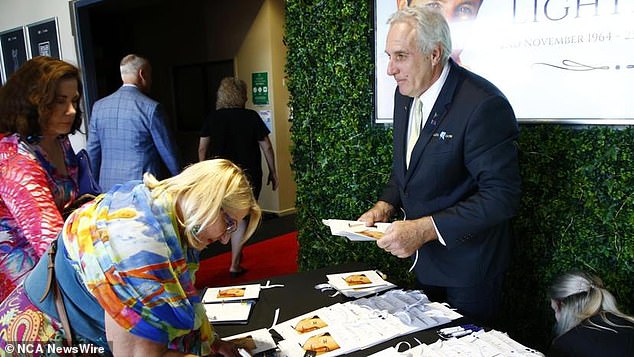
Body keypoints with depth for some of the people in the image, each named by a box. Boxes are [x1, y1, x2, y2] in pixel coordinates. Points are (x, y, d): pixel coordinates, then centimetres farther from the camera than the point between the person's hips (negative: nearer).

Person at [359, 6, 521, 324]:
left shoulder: (483, 104, -25)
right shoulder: (405, 94, 0)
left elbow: (501, 196, -26)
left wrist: (424, 229, -29)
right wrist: (384, 207, -5)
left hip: (468, 263, -7)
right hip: (423, 259, 7)